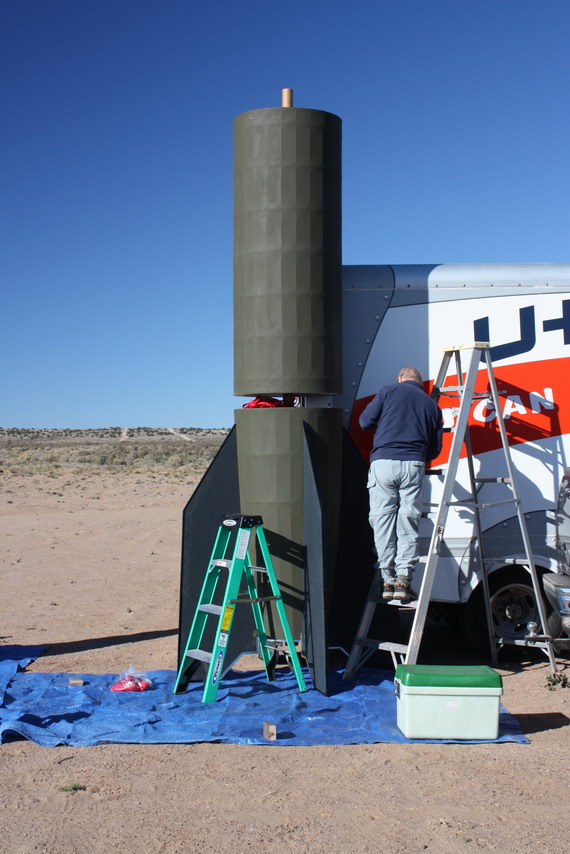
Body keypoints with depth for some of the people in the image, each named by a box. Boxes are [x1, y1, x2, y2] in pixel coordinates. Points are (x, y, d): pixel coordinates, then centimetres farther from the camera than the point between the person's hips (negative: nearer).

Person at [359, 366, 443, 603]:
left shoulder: (389, 391, 12)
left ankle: (387, 581, 4)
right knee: (408, 523, 5)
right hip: (413, 465, 2)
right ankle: (403, 580, -2)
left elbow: (365, 421, 7)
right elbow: (435, 448, 17)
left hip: (383, 462, -2)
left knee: (382, 521, 4)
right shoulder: (431, 404, 20)